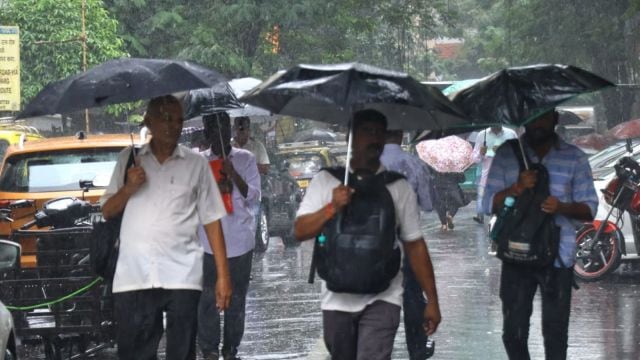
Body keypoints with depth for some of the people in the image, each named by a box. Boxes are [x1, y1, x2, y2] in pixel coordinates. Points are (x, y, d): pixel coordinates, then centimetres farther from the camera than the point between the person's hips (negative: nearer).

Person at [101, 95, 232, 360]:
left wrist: (223, 275, 0)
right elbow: (107, 211, 14)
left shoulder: (196, 164, 9)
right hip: (133, 277, 1)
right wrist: (128, 188, -6)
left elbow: (211, 221, 7)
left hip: (181, 277, -1)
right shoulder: (128, 160, 12)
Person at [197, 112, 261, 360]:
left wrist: (234, 176, -15)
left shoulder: (246, 159, 6)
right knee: (208, 300, -4)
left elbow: (254, 197, 0)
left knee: (236, 300, 6)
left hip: (240, 241, 1)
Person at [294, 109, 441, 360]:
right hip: (337, 300, 2)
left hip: (381, 301, -2)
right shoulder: (325, 181, 4)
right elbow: (300, 232, -2)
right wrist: (332, 208, -19)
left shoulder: (398, 187, 2)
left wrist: (432, 301, 1)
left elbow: (414, 245, 4)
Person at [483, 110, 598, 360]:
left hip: (558, 258, -1)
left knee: (555, 332, 2)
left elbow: (590, 208, 3)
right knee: (513, 332, 6)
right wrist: (516, 189, -19)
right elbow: (489, 204, 1)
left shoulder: (575, 158, 3)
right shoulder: (506, 155, 4)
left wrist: (563, 207, -19)